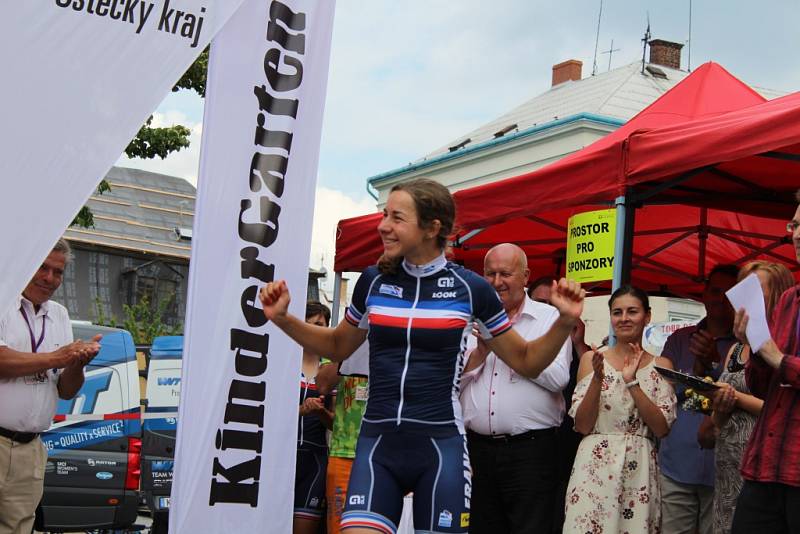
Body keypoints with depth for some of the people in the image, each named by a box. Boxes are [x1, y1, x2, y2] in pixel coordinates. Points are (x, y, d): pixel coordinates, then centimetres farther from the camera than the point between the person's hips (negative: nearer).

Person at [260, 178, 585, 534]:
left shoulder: (470, 288, -2)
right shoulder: (373, 281, 5)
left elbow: (525, 361, 7)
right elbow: (338, 347, 22)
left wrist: (565, 321, -9)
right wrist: (281, 318, 8)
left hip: (440, 445, -2)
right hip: (377, 442, 2)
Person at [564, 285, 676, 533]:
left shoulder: (660, 365, 6)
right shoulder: (591, 359, 4)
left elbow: (661, 428, -4)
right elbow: (582, 425, -2)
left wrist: (632, 382, -13)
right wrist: (597, 379, -15)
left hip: (639, 470, 1)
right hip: (594, 467, 0)